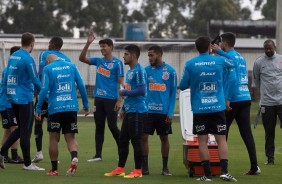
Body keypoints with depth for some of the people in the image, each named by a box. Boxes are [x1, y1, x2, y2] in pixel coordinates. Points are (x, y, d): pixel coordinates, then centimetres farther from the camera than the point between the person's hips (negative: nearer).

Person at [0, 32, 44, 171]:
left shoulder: (12, 56, 9)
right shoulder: (28, 59, -15)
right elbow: (35, 80, -11)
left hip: (13, 97, 8)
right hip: (25, 98, -8)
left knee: (21, 129, 17)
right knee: (25, 131, -1)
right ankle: (27, 163, 5)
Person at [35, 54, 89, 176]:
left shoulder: (48, 68, 1)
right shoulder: (71, 66, 10)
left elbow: (44, 89, -7)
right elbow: (81, 86, 7)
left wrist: (38, 109, -3)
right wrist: (86, 105, 13)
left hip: (55, 108, -2)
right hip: (72, 107, 2)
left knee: (53, 138, 10)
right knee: (70, 137, 8)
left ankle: (54, 169, 13)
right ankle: (74, 157, -21)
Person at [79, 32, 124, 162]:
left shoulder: (117, 63, -5)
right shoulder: (98, 61, 11)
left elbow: (121, 82, -8)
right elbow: (82, 58, 8)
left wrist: (119, 100, -14)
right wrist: (88, 44, -3)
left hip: (111, 99, -5)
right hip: (98, 98, 5)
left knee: (112, 126, -3)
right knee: (99, 127, 6)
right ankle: (98, 155, 9)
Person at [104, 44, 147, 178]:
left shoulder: (139, 71, -13)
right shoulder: (130, 72, 19)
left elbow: (141, 90, -22)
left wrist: (124, 92, -13)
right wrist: (123, 109, 23)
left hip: (137, 112, -10)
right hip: (129, 112, 10)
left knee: (135, 140, -5)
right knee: (123, 140, 11)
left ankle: (138, 171, 0)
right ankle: (120, 169, 18)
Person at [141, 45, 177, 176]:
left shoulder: (170, 71, -2)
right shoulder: (146, 70, 3)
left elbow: (173, 93, -1)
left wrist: (170, 112, -7)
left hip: (164, 111, -1)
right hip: (148, 110, 1)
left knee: (164, 138, 7)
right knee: (143, 137, -2)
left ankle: (165, 168, 15)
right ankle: (144, 167, 7)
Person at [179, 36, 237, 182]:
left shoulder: (190, 64, -4)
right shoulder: (219, 61, 0)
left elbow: (183, 86, 1)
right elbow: (232, 64, 23)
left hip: (199, 109, -1)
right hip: (217, 107, 1)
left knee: (202, 141, 3)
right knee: (221, 139, 4)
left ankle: (207, 174, 1)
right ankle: (224, 171, -7)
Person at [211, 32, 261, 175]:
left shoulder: (228, 58, -9)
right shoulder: (240, 57, 15)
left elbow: (232, 79, -19)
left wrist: (227, 99, -19)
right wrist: (219, 51, 39)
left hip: (234, 99, -7)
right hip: (246, 98, 7)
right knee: (247, 133, 2)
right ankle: (254, 167, -5)